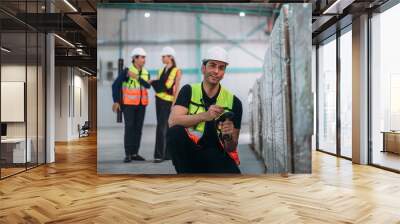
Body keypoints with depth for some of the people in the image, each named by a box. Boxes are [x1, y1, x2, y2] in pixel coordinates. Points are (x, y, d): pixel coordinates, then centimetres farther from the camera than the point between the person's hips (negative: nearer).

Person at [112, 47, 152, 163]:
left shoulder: (146, 73, 6)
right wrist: (116, 101, -15)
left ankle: (135, 153, 11)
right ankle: (128, 155, -2)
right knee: (129, 128, -9)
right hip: (128, 104, -5)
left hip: (141, 104, 5)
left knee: (138, 128, 4)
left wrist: (137, 77, -25)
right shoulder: (126, 71, -10)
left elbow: (147, 86, -13)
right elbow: (115, 85, -10)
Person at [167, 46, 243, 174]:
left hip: (217, 156, 0)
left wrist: (229, 137, -23)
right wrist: (204, 116, -30)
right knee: (175, 132, -30)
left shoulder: (233, 102, 0)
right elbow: (172, 121, -18)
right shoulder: (189, 91, 1)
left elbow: (231, 148, 0)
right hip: (190, 154, 0)